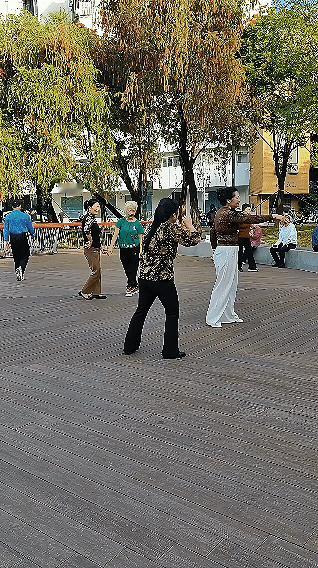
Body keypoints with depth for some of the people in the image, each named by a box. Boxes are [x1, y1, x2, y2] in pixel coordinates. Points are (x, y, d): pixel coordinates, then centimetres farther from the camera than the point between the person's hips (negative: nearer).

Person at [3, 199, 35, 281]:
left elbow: (6, 229, 2)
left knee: (16, 256, 12)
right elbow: (30, 228, 3)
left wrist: (6, 241, 5)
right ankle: (21, 268, -19)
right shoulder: (25, 216, -4)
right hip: (23, 237, -3)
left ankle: (18, 273, 14)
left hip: (13, 238, 3)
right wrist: (32, 234, 23)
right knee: (25, 255, 7)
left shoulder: (8, 217, 3)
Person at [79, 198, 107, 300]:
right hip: (91, 249, -10)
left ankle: (96, 292, 19)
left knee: (98, 271, 13)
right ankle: (84, 292, 5)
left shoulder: (92, 218, 13)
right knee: (96, 272, -5)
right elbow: (86, 230, -36)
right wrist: (90, 241, -23)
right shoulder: (89, 218, -17)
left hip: (96, 249, 10)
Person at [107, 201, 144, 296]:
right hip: (123, 249, 3)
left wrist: (142, 251, -7)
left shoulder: (137, 223, 0)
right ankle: (135, 286, 25)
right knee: (127, 270, 10)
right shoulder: (121, 221, 3)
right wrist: (111, 247, -4)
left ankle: (130, 287, 6)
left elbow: (141, 238, 0)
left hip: (134, 249, -2)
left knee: (133, 270, -4)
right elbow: (115, 235, 3)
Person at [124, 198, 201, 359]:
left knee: (141, 311, 18)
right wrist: (189, 225, 7)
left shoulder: (153, 228, 10)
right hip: (163, 279, -7)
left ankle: (130, 346, 25)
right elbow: (193, 240, -11)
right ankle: (170, 351, 11)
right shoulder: (171, 228, -12)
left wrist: (181, 227, 21)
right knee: (172, 313, 7)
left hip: (145, 277, 7)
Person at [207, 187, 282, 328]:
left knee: (231, 284, 16)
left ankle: (229, 315, 25)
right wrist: (272, 217, -26)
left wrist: (216, 249, 28)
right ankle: (212, 318, 5)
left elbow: (213, 233, 19)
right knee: (223, 285, -2)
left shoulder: (220, 213, 12)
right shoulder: (229, 214, -18)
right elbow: (250, 219, -27)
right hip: (227, 252, -10)